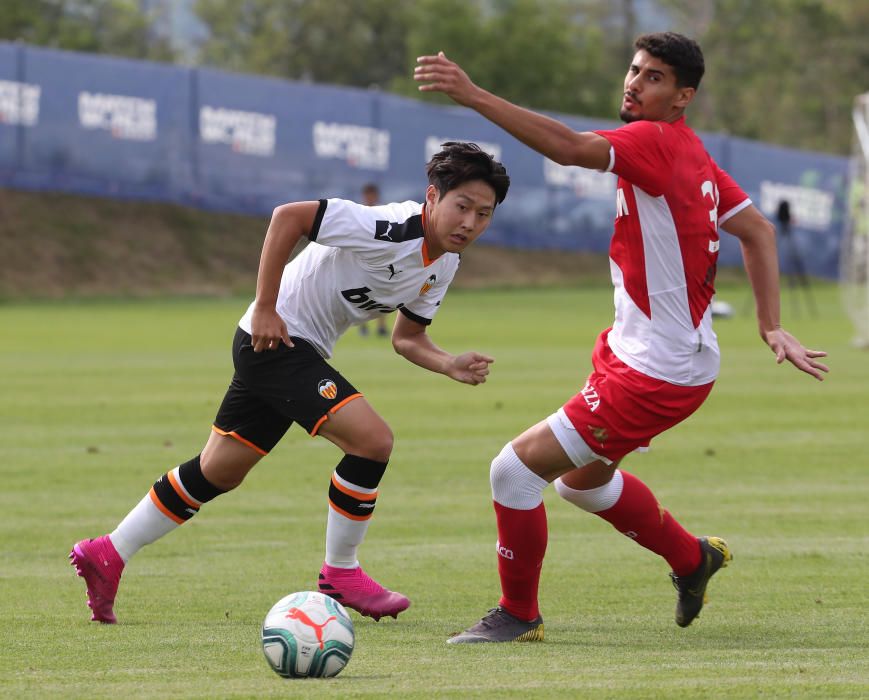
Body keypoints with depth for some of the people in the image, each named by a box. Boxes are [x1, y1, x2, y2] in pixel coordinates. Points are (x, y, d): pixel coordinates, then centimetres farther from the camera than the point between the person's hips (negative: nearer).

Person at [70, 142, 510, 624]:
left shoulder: (443, 267, 3)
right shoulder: (391, 229, -25)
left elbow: (407, 338, 13)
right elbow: (288, 216, -26)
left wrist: (451, 366, -8)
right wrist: (265, 309, -24)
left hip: (302, 351, 10)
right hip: (275, 335, -10)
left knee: (219, 472, 16)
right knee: (372, 439, -20)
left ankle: (107, 555, 26)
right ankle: (340, 574, -4)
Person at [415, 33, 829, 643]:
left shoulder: (657, 143, -21)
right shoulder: (691, 153, 8)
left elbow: (568, 147, -35)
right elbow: (758, 230, 14)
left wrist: (473, 95, -40)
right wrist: (771, 325, 10)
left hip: (657, 374, -11)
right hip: (635, 353, 11)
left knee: (516, 467, -9)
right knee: (582, 478, 30)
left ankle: (519, 616, 7)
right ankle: (692, 558, 48)